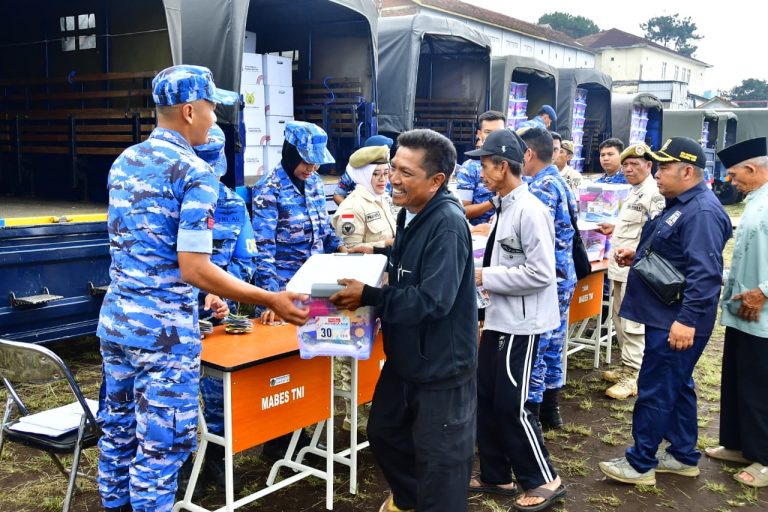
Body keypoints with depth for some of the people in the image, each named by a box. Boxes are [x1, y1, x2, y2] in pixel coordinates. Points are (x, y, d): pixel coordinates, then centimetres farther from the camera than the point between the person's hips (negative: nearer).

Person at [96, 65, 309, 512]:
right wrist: (271, 300, -15)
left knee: (118, 431, 19)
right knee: (160, 447, 3)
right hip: (164, 329, -8)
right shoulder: (195, 173, -15)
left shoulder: (123, 163, 10)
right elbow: (194, 268, -20)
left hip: (116, 320, 8)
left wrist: (200, 292, 24)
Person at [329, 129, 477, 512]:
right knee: (384, 431, 26)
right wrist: (379, 254, 5)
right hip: (405, 359, 10)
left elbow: (432, 301, -31)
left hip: (441, 366, -10)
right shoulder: (412, 213, 4)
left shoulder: (447, 224, -25)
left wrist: (367, 296, -25)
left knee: (439, 459, 7)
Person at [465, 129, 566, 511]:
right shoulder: (504, 206, 9)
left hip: (520, 322, -9)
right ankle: (496, 476, 29)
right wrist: (485, 276, 4)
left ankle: (544, 480, 18)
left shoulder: (529, 210, -19)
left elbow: (541, 273, -23)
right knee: (485, 399, 14)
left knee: (510, 405, 0)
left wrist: (485, 277, -18)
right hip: (499, 317, 9)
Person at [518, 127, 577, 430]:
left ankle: (530, 414, 8)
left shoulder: (541, 187, -18)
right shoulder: (560, 183, 13)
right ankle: (550, 410, 28)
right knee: (553, 344, 17)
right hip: (563, 277, 10)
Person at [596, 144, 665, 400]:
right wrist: (614, 229, 17)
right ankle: (627, 366, 30)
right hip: (620, 267, 11)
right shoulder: (633, 193, 16)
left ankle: (633, 376, 2)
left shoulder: (654, 194, -16)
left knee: (633, 324, -5)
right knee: (620, 320, 18)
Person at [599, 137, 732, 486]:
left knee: (655, 390, -1)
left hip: (675, 321, -11)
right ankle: (684, 456, 31)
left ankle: (640, 464, 10)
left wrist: (687, 320, -30)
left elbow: (705, 273, -27)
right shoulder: (680, 205, 14)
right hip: (665, 315, 11)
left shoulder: (702, 212, -20)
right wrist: (637, 256, 11)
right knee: (676, 386, 18)